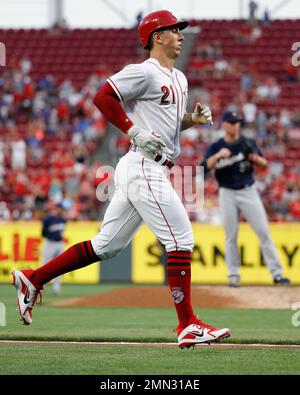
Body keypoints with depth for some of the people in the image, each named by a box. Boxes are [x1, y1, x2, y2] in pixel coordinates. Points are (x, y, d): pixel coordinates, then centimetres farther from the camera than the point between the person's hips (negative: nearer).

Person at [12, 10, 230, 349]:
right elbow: (103, 97, -13)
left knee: (106, 245, 10)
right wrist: (135, 132, -17)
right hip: (143, 167, -10)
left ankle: (32, 279, 16)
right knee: (180, 239, -11)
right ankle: (188, 326, -9)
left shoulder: (179, 79, 21)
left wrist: (193, 120, 8)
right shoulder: (145, 72, -8)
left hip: (155, 171, 10)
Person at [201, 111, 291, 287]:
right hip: (228, 194, -1)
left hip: (249, 192, 1)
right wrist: (218, 156, -26)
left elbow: (264, 164, 8)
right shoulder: (215, 147, 0)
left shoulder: (248, 143, 4)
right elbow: (204, 168, -12)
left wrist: (256, 158, -13)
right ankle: (233, 275, 10)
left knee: (264, 231, -5)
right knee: (231, 236, 1)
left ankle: (277, 273, -4)